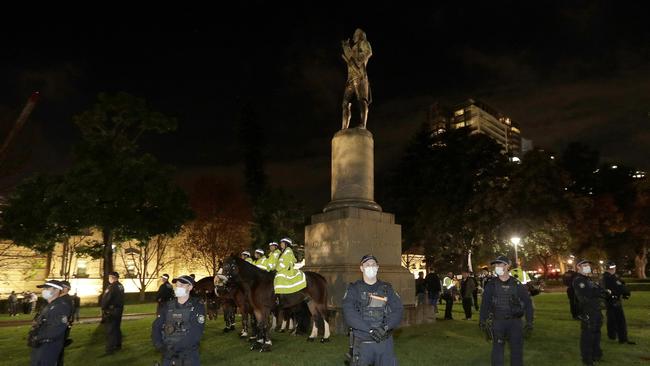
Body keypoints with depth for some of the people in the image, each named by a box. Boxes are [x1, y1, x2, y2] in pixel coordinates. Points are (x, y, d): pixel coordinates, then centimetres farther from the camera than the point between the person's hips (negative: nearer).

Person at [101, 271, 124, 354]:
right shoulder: (121, 286, 7)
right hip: (119, 309, 8)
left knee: (110, 330, -3)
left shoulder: (112, 287, -19)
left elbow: (105, 299, -20)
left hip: (111, 311, -8)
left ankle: (110, 349, -1)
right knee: (117, 328, 18)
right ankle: (118, 345, 26)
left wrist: (103, 308, -6)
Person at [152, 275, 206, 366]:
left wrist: (175, 347, -21)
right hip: (168, 354, 3)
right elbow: (156, 327, 1)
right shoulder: (168, 306, 6)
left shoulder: (197, 306, -7)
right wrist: (160, 346, -15)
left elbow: (196, 333, -15)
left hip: (189, 354, -3)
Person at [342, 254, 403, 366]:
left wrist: (385, 327, -17)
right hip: (362, 343, -2)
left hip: (385, 341, 2)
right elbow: (349, 314, -11)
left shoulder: (387, 288, 9)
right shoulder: (354, 289, 1)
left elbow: (398, 309, -2)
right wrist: (370, 330, -19)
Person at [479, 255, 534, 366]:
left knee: (517, 350, 9)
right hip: (498, 322, 0)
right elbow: (485, 304, 1)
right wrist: (482, 320, -4)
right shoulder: (491, 285, -1)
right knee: (497, 350, 3)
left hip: (515, 321, 0)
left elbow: (527, 303, 3)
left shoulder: (517, 284, -1)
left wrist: (529, 322, -2)